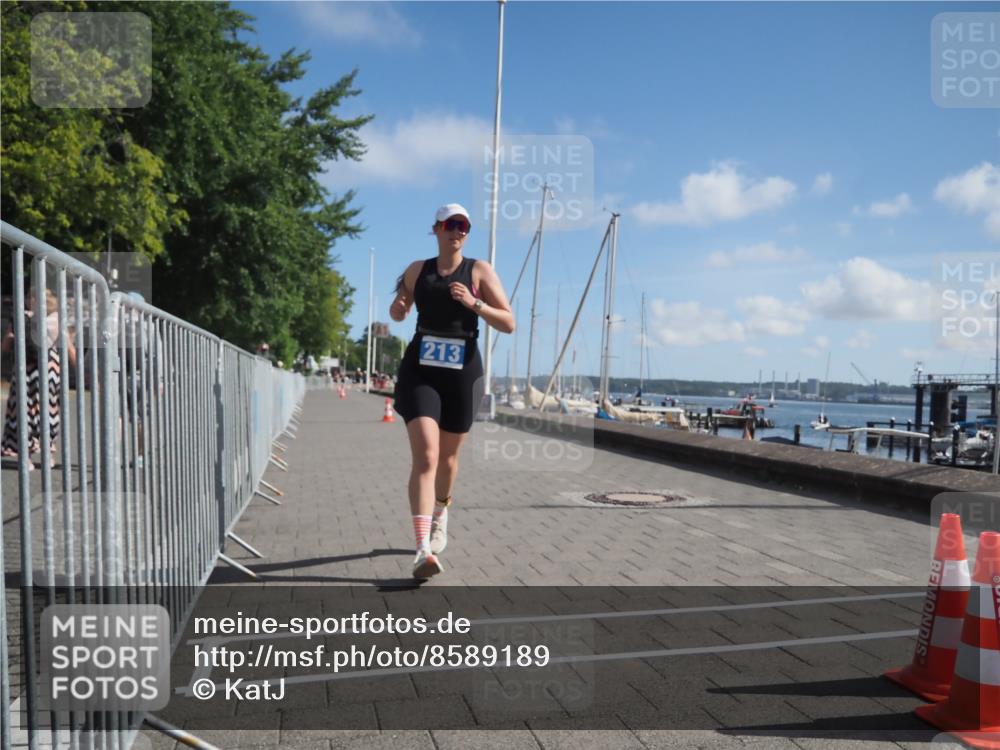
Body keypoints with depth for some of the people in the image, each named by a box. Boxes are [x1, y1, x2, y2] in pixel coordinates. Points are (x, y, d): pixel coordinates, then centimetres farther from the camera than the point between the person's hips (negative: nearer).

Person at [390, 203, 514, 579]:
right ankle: (423, 550, -20)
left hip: (462, 373, 0)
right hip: (420, 370, 0)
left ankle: (440, 513, 45)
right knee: (425, 456, -16)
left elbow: (509, 323, -4)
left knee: (447, 457, 15)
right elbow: (397, 314, 22)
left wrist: (473, 303, -19)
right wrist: (398, 306, -2)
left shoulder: (480, 271, 2)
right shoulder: (417, 270, 9)